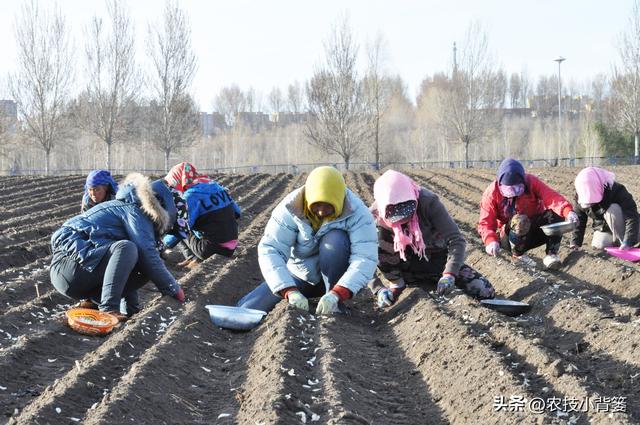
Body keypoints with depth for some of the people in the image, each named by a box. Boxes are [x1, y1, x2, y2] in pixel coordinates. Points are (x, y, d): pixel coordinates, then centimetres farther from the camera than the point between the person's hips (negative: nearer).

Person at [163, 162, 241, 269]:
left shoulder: (191, 195, -11)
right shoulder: (214, 184, 11)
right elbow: (236, 211, 16)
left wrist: (164, 244, -3)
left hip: (210, 248, -7)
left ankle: (191, 258, -2)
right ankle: (197, 257, 9)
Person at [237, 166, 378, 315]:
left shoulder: (357, 213, -26)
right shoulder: (290, 208, -23)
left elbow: (365, 258, -34)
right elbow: (270, 250, -29)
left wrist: (336, 295, -49)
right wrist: (290, 291, -44)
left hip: (340, 278, -2)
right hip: (300, 276, 2)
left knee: (334, 240, -33)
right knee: (247, 310, -12)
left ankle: (335, 308, -19)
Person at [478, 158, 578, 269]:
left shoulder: (531, 182, -11)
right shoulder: (492, 193, -14)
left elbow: (551, 197, -27)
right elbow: (485, 223, -17)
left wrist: (567, 211, -47)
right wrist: (491, 240, -38)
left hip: (534, 231, 2)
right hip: (509, 238, -2)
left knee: (555, 214, -25)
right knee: (519, 220, -36)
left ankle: (551, 254, -18)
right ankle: (517, 254, -12)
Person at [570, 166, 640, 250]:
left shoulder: (616, 191, -29)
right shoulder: (580, 199, -15)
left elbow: (632, 217, -35)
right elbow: (579, 222, -2)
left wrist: (627, 242, -45)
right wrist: (575, 242, -14)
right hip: (602, 229, 4)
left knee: (613, 210, -33)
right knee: (599, 245, -27)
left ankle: (622, 239, -22)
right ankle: (615, 240, 4)